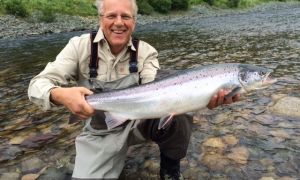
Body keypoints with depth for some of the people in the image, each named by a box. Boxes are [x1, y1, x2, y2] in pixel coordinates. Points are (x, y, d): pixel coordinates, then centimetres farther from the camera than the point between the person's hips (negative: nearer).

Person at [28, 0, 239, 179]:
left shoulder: (146, 52, -10)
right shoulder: (80, 46, -13)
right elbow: (38, 84, -17)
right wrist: (61, 95, -42)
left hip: (139, 121, 0)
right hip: (100, 134, 0)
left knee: (178, 113, -29)